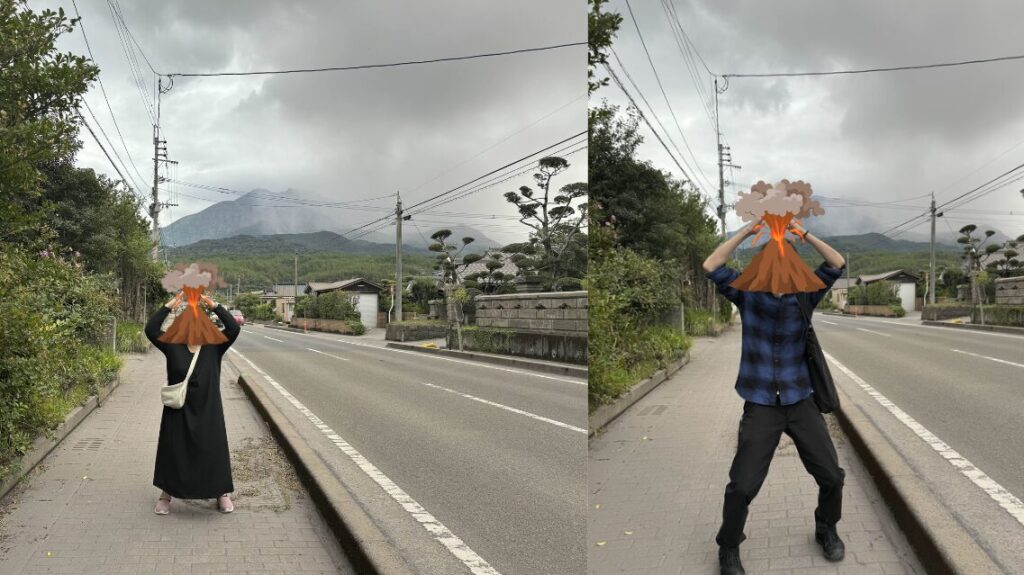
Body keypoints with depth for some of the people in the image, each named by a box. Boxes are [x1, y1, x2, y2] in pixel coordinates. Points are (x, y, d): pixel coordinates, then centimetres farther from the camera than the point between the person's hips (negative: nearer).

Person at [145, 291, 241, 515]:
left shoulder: (214, 347, -2)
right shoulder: (172, 346, -2)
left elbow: (234, 329, -10)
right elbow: (150, 329, -6)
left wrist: (214, 305, -11)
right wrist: (169, 305, -11)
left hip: (208, 410, 0)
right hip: (178, 410, 0)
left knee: (214, 452, 7)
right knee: (173, 452, 9)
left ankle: (222, 493, 22)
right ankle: (166, 494, 27)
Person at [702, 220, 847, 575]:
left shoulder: (803, 294, 5)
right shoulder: (747, 293, 0)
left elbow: (837, 265, -4)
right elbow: (711, 267, -12)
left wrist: (804, 234, -11)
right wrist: (748, 231, -13)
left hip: (800, 402, 2)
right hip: (760, 405, -2)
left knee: (831, 475, 6)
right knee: (743, 486, -6)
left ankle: (826, 530, 37)